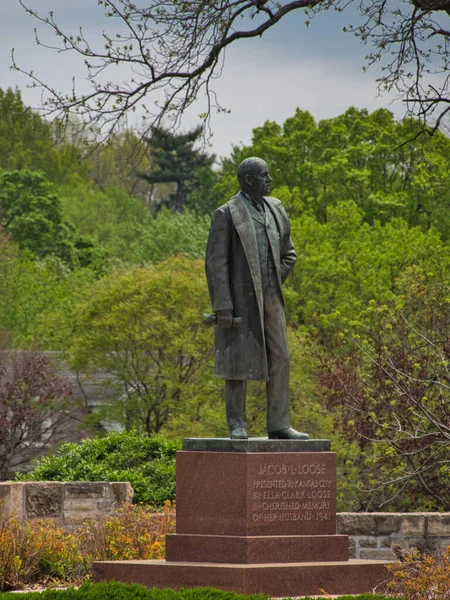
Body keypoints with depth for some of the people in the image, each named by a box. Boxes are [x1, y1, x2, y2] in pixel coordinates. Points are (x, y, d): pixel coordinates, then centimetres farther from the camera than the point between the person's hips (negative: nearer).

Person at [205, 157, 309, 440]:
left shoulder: (276, 210, 11)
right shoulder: (227, 214, -7)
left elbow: (288, 254, 22)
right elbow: (216, 263, -10)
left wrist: (274, 285, 9)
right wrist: (223, 306, -16)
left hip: (271, 299, 6)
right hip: (240, 298, -6)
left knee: (280, 359, 3)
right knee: (238, 361, -1)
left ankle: (279, 424, 7)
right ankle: (237, 425, 4)